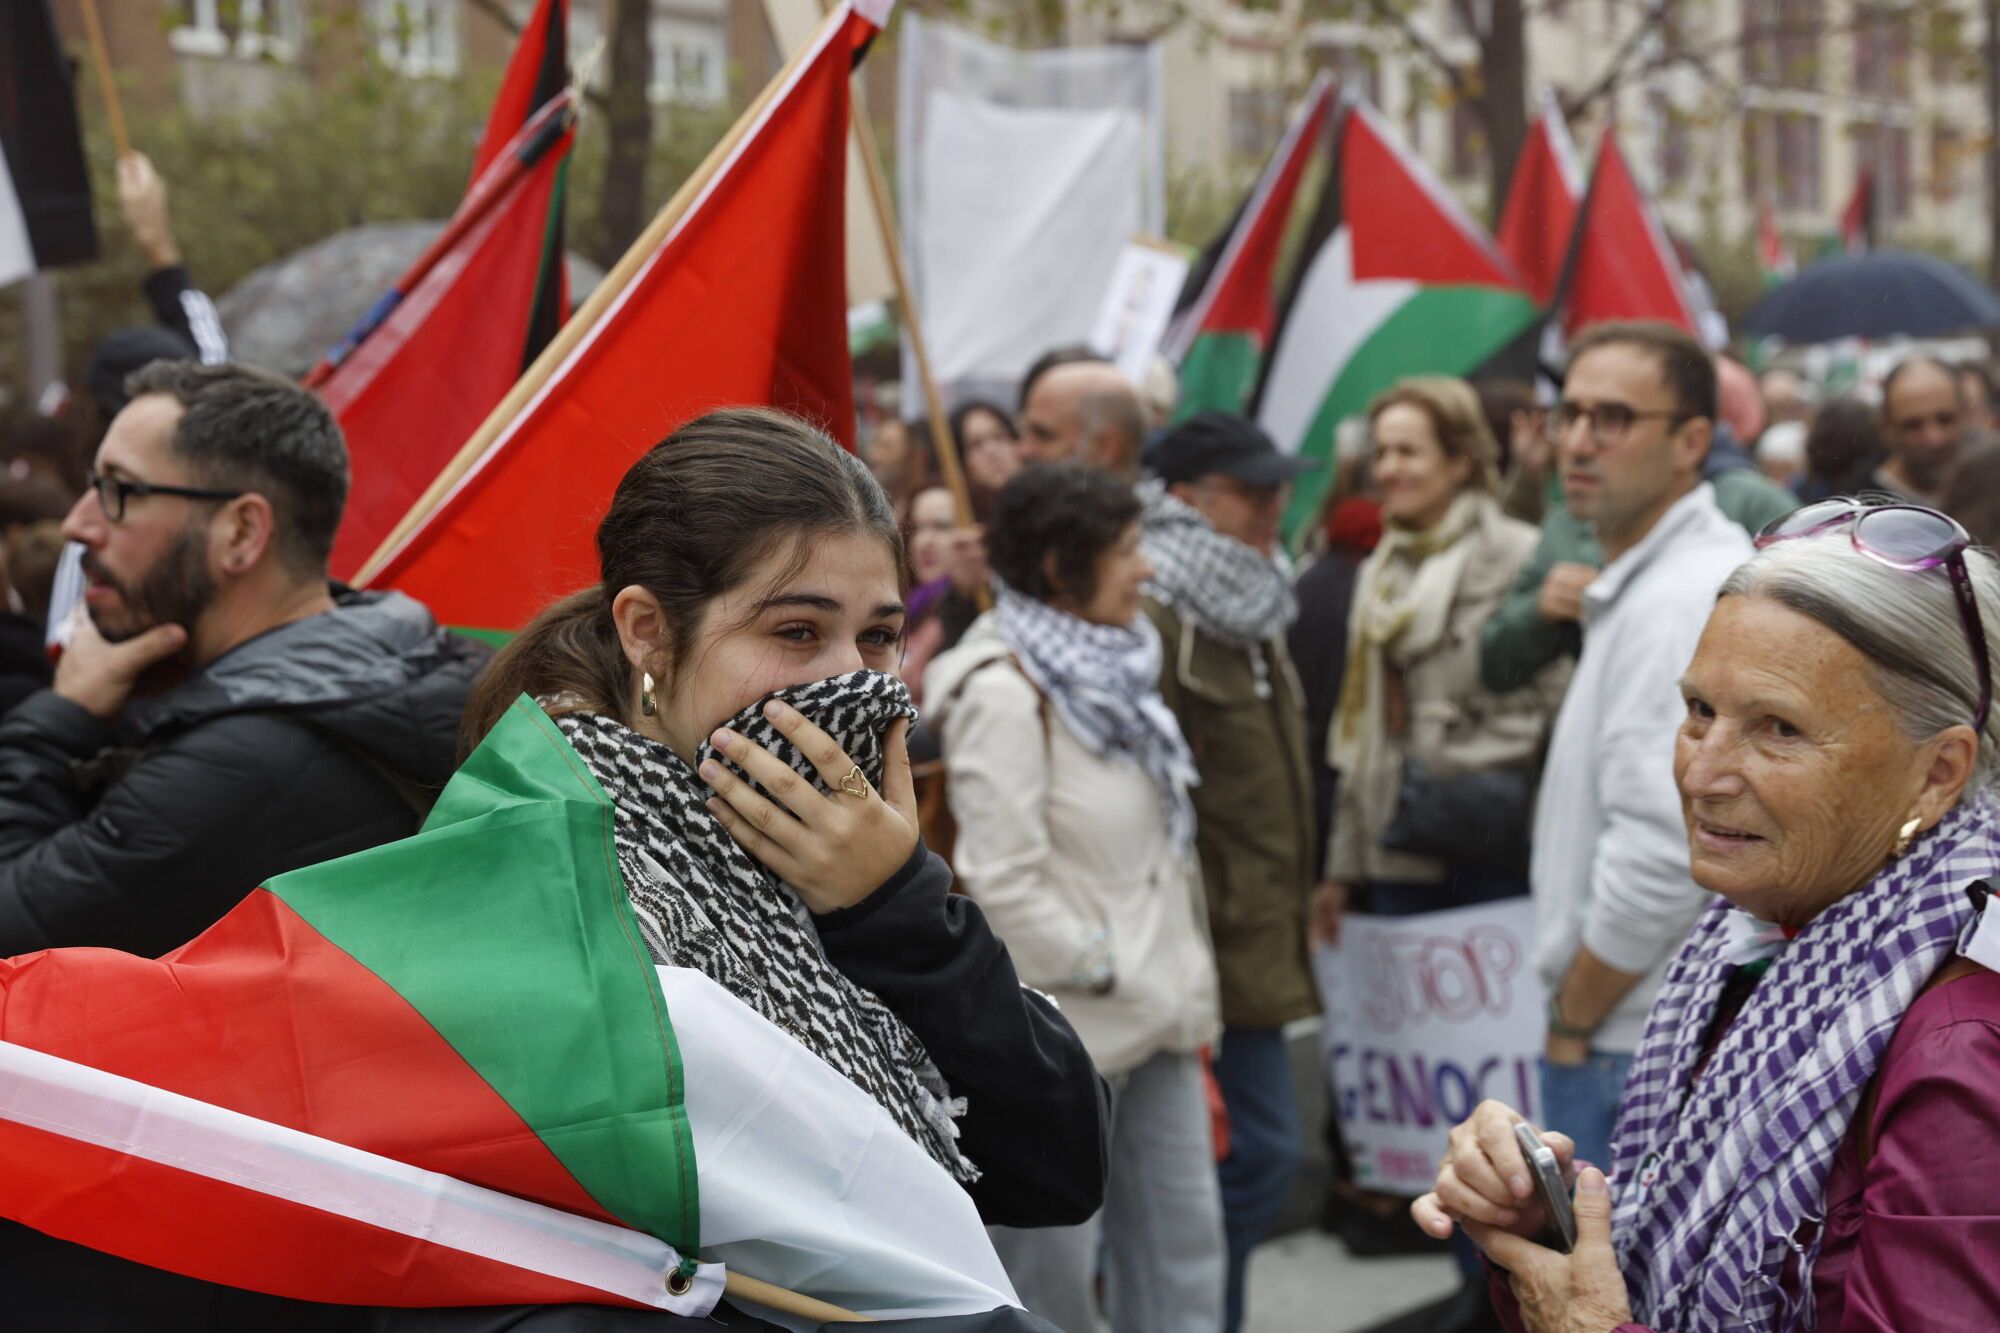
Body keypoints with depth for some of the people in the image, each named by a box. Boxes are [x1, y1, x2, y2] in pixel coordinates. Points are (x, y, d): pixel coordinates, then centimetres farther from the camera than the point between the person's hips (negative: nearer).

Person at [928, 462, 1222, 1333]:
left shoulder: (1111, 667, 11)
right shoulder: (1003, 694, -15)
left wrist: (1187, 985, 10)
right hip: (1067, 1030, -8)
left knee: (1183, 1246, 11)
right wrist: (1112, 974, -15)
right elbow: (1002, 883, -21)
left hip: (1155, 1020, 8)